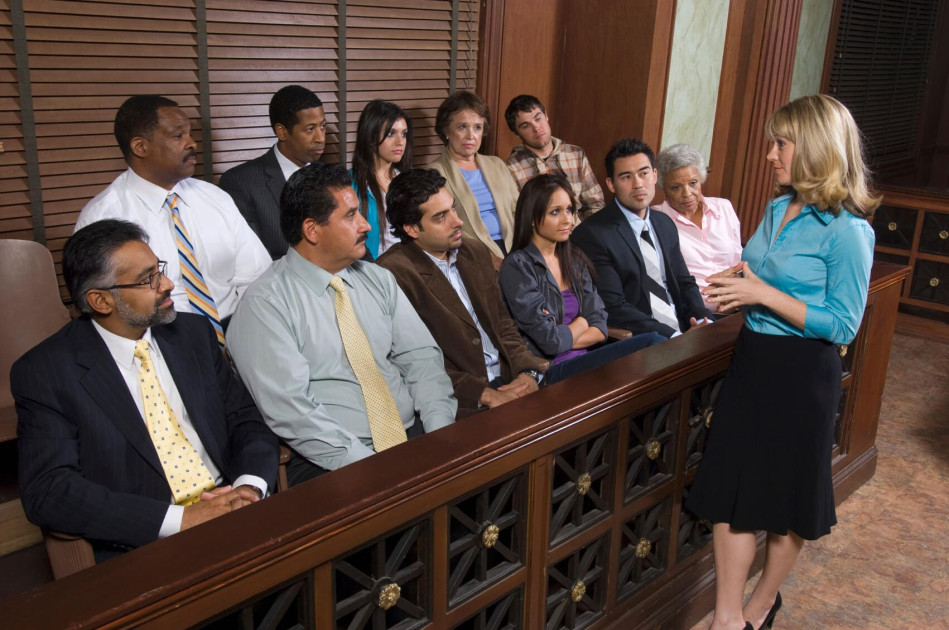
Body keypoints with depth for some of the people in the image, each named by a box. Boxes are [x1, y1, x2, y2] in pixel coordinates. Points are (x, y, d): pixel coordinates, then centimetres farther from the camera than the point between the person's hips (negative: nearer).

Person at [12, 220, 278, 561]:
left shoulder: (193, 332, 11)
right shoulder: (43, 372, -3)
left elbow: (248, 421, 11)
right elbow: (47, 491, -11)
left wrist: (250, 486, -11)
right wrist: (181, 519, -20)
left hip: (235, 520, 5)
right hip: (143, 548, -5)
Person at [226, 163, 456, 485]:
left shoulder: (379, 279, 13)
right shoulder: (265, 304, -7)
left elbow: (421, 356, 9)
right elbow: (290, 409, -14)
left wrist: (442, 437, -7)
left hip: (414, 435, 6)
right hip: (330, 461, -6)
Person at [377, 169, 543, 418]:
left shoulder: (476, 251, 14)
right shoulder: (393, 273, -10)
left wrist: (527, 372, -1)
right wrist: (486, 395, -17)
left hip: (508, 380, 8)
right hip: (465, 405, -8)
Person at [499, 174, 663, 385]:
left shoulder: (574, 260, 15)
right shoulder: (517, 266, -7)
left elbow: (600, 329, 7)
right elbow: (551, 341, -12)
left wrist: (564, 337, -10)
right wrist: (582, 322, 6)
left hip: (586, 357, 7)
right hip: (551, 370, -7)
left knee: (655, 342, -22)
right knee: (653, 344, -25)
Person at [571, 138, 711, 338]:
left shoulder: (665, 224, 14)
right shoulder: (591, 234, -10)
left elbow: (684, 282, 17)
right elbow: (614, 307, -14)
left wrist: (702, 320, -3)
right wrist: (673, 336, -19)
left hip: (683, 328, 7)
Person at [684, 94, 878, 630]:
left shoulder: (848, 230, -16)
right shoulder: (777, 209, 7)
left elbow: (842, 325, -17)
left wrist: (763, 294, -22)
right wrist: (736, 285, -2)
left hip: (803, 373, -7)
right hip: (753, 360, 7)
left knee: (788, 496, 12)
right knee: (731, 486, 6)